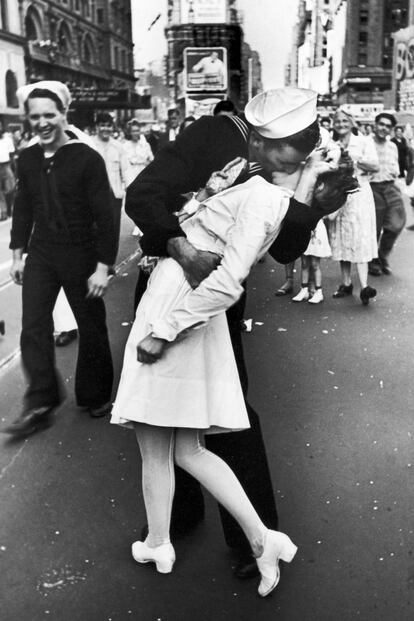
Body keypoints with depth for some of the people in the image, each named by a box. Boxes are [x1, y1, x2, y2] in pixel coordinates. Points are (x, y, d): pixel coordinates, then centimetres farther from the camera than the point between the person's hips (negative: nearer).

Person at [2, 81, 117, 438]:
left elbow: (105, 215, -13)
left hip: (80, 256, -4)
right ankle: (40, 405, 11)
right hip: (40, 255, 4)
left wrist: (103, 266, -16)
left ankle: (95, 397, 26)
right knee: (33, 328, 0)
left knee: (91, 329, 8)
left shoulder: (87, 159, -12)